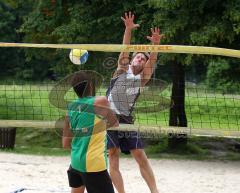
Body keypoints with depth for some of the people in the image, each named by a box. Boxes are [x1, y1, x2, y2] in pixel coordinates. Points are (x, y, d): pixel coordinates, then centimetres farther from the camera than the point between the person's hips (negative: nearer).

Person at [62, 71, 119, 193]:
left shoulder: (71, 107, 6)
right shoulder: (99, 102, -11)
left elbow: (66, 143, 9)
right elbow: (114, 123, 7)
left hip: (75, 162, 7)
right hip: (93, 165, -7)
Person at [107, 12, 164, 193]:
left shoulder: (142, 79, 10)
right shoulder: (122, 70, 8)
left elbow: (152, 62, -6)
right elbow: (125, 50, -6)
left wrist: (155, 45, -23)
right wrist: (128, 29, -21)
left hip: (126, 120, 2)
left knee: (141, 156, -2)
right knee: (113, 157, -5)